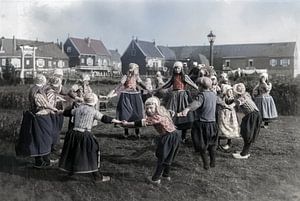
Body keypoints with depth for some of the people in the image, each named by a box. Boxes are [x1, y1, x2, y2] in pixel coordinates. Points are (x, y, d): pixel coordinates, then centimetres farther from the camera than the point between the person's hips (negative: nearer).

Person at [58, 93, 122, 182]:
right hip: (85, 135, -6)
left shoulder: (78, 109, 10)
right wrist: (119, 122, -10)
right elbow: (105, 118, -10)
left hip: (74, 133, 6)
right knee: (93, 153, 4)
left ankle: (71, 170, 45)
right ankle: (97, 176, 6)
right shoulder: (93, 111, -5)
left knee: (73, 152, 25)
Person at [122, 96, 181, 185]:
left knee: (161, 158, 6)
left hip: (168, 137, -8)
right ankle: (166, 175, 38)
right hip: (174, 135, 9)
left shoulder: (157, 116, -23)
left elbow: (142, 122, -24)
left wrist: (127, 124, -19)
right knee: (168, 157, 23)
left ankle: (155, 179, 18)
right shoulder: (162, 111, 5)